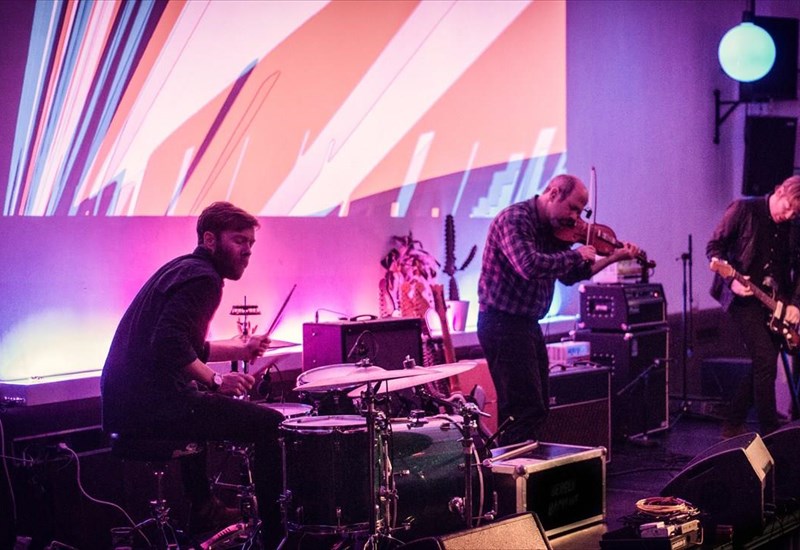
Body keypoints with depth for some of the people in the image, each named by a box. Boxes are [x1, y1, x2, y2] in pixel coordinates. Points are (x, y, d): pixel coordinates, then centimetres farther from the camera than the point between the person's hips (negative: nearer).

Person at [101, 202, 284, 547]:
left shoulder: (179, 269, 20)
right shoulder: (203, 278, -11)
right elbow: (170, 344, -26)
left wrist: (238, 349, 24)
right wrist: (216, 380, -18)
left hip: (122, 403, 11)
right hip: (154, 404, -11)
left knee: (204, 404, 41)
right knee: (270, 424, -7)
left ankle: (203, 510, 49)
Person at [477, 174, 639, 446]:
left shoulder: (553, 229, 10)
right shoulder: (514, 219, -18)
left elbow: (570, 275, 17)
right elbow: (529, 265, -33)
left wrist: (612, 258, 7)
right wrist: (577, 254, -21)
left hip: (527, 323, 10)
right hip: (503, 322, -10)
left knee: (537, 405, 16)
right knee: (527, 408, -13)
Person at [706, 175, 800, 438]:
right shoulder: (744, 209, -7)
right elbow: (715, 246, -6)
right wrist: (733, 280, -19)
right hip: (744, 298, -6)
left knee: (762, 367, 7)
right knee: (765, 362, -14)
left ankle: (733, 425, 21)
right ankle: (770, 434, -7)